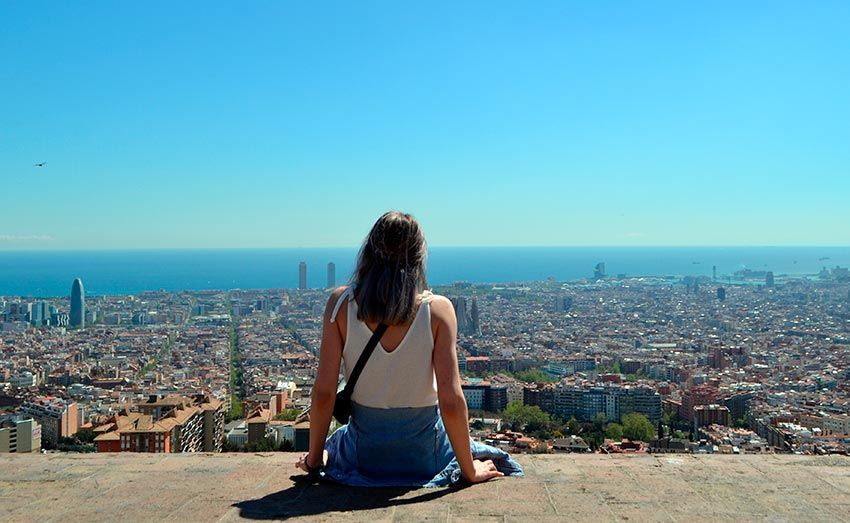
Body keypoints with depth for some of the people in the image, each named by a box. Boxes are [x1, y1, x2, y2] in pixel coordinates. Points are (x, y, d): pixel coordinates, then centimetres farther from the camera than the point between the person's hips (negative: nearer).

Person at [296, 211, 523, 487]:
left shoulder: (341, 303, -14)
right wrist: (470, 471, -7)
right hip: (425, 457, -1)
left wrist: (314, 458, 3)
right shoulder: (438, 308, -18)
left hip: (364, 456, 1)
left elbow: (323, 393, -12)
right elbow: (451, 401, -20)